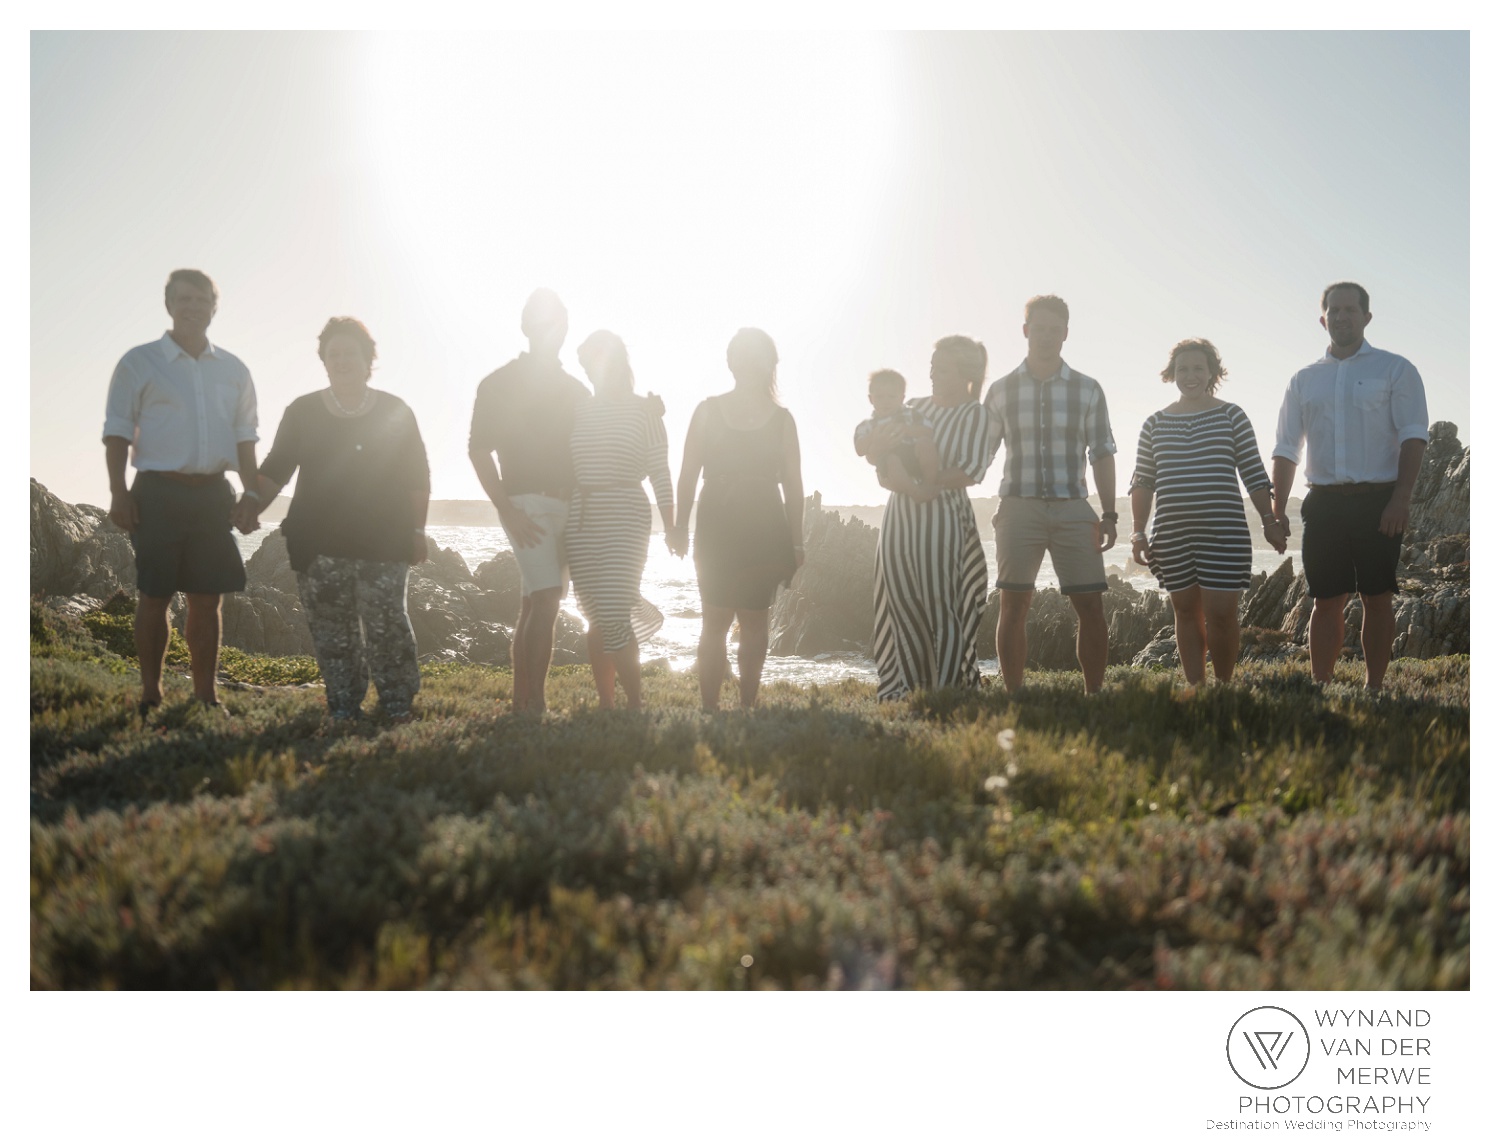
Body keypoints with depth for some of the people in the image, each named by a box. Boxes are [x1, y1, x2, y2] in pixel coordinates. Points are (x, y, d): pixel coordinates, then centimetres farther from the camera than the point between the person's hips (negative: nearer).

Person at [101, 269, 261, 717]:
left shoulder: (233, 370, 12)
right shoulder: (139, 363, 1)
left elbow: (244, 438, 14)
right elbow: (117, 432, -1)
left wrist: (250, 495, 4)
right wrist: (118, 493, -10)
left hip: (213, 493, 3)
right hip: (158, 491, -3)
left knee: (206, 598, 6)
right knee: (155, 596, 0)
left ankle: (206, 695, 13)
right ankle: (150, 696, 9)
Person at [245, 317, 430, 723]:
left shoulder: (396, 412, 7)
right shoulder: (302, 412, 9)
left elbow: (416, 479, 9)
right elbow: (274, 471, 11)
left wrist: (417, 531, 4)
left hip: (383, 544, -2)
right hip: (320, 547, 2)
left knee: (386, 625, -8)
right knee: (331, 631, 3)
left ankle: (398, 707, 2)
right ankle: (343, 711, 11)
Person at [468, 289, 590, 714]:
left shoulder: (575, 390, 17)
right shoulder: (501, 383, 1)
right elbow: (479, 450, -4)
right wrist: (506, 511, -14)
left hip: (568, 506, 6)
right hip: (528, 503, -6)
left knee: (534, 604, 8)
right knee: (546, 599, -18)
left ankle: (520, 701, 12)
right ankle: (535, 702, -17)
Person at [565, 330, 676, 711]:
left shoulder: (644, 410, 2)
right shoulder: (579, 411, 13)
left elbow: (660, 473, -1)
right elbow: (564, 468, 14)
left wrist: (671, 526, -7)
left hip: (625, 518, -4)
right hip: (581, 519, 4)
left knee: (612, 617, -13)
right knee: (596, 618, 6)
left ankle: (635, 705, 0)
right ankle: (605, 704, 14)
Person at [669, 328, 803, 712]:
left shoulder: (782, 420, 7)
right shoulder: (708, 411, 6)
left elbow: (792, 485, 5)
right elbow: (688, 474, 2)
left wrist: (795, 542, 2)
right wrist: (680, 526, -6)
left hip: (765, 532, 1)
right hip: (717, 528, -1)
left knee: (755, 621, 1)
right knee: (716, 620, -2)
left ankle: (747, 706, 6)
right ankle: (709, 708, 0)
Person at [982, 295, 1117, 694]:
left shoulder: (1088, 390, 7)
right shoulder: (1001, 391, 6)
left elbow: (1101, 454, 7)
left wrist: (1108, 515, 0)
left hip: (1072, 510, 0)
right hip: (1018, 508, 0)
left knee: (1091, 606, -3)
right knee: (1013, 606, -1)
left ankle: (1094, 695, 7)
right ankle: (1014, 698, 6)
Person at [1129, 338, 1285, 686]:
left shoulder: (1231, 416, 5)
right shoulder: (1154, 424, 10)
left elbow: (1254, 474, 4)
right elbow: (1142, 482, 12)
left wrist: (1270, 522, -1)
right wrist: (1138, 532, 4)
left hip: (1224, 531, -3)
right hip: (1172, 534, 3)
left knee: (1220, 613, -7)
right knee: (1186, 612, 8)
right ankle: (1195, 689, 16)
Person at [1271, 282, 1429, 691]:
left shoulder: (1395, 369, 4)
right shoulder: (1304, 380, 14)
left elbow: (1413, 438, -4)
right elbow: (1285, 450, 14)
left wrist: (1401, 498, -15)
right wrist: (1277, 511, 5)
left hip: (1377, 501, -3)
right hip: (1324, 503, 3)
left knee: (1377, 599, 0)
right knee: (1326, 601, 3)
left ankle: (1374, 687, 7)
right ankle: (1320, 688, 6)